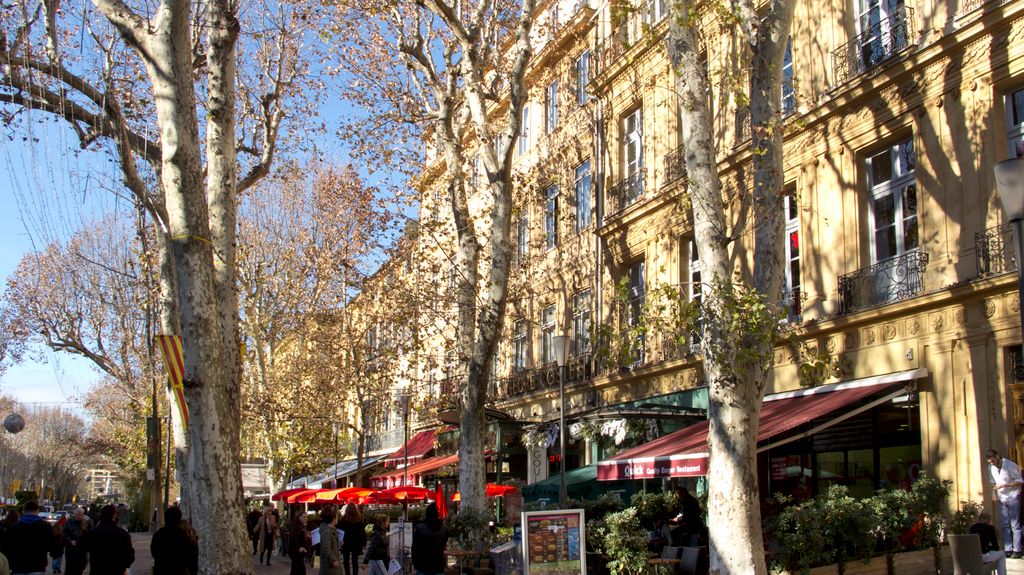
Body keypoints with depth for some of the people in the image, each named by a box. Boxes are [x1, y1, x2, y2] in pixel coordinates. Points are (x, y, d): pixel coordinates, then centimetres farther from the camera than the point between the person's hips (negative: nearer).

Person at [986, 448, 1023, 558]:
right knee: (1004, 525, 6)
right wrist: (994, 492, -1)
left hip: (1013, 498, -6)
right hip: (1001, 499, 6)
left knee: (1015, 525, -4)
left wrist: (1004, 485, -21)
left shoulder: (1010, 465, -14)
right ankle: (1008, 550, 10)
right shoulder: (991, 468, 4)